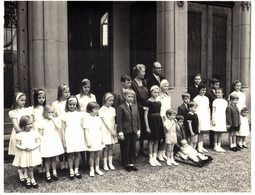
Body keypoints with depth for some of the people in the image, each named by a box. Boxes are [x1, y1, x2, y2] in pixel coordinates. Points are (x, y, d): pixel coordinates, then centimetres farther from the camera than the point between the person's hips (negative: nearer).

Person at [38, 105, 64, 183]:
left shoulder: (56, 120, 1)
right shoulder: (42, 122, -5)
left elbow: (59, 127, -17)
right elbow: (40, 134, -2)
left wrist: (52, 119, -16)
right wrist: (39, 144, -5)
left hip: (55, 141, 2)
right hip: (46, 142, -2)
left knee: (54, 158, 13)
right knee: (47, 159, 7)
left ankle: (54, 173, 26)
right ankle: (48, 175, 18)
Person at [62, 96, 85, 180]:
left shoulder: (79, 114, 4)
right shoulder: (65, 115, -1)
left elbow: (82, 127, 7)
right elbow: (63, 129, 1)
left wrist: (83, 138, 6)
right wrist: (64, 141, -2)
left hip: (78, 137, 1)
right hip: (69, 137, -1)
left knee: (77, 154, 8)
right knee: (70, 155, 6)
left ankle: (76, 171, 20)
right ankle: (71, 172, 16)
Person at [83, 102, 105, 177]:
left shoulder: (98, 119, 6)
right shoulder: (86, 119, -9)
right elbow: (86, 132, -10)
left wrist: (102, 139, 11)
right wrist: (88, 142, -11)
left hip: (98, 140, 5)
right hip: (91, 140, -5)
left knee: (97, 154, 11)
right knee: (92, 155, 5)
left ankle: (97, 169, 23)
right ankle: (91, 170, 17)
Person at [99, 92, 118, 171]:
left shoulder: (113, 109, 6)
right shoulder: (101, 110, -9)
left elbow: (113, 121, 6)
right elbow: (105, 122, -11)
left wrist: (115, 131, -3)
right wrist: (111, 131, -13)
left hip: (112, 131, 4)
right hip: (105, 131, -4)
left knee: (110, 147, 9)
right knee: (105, 147, 1)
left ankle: (110, 163, 15)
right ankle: (105, 164, 10)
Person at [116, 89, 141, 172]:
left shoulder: (135, 107, 10)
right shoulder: (121, 107, -8)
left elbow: (138, 119, 13)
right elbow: (119, 121, -10)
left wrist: (138, 130, 8)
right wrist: (120, 132, -13)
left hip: (134, 131, 5)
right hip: (126, 131, -5)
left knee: (133, 148, 11)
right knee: (126, 149, 6)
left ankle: (132, 163, 23)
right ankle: (126, 164, 20)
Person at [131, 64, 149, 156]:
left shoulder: (144, 82, 10)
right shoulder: (133, 84, -10)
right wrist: (142, 107, -15)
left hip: (145, 110, 6)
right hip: (138, 111, -6)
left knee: (143, 130, 11)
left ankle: (141, 150, 23)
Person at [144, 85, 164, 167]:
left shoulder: (159, 102, 9)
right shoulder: (148, 101, -8)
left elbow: (160, 113, 13)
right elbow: (145, 115, -9)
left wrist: (161, 123, 8)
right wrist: (147, 126, -12)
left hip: (158, 121, 6)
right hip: (151, 121, -6)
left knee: (157, 140, 9)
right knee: (151, 141, 1)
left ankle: (155, 158, 18)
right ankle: (151, 158, 14)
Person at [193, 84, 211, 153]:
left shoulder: (206, 98, 12)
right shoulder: (196, 99, -5)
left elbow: (208, 108, 16)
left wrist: (209, 118, 13)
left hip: (206, 117, 5)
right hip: (199, 117, -5)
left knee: (202, 132, 10)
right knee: (199, 132, -2)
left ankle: (201, 146, 17)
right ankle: (199, 147, 6)